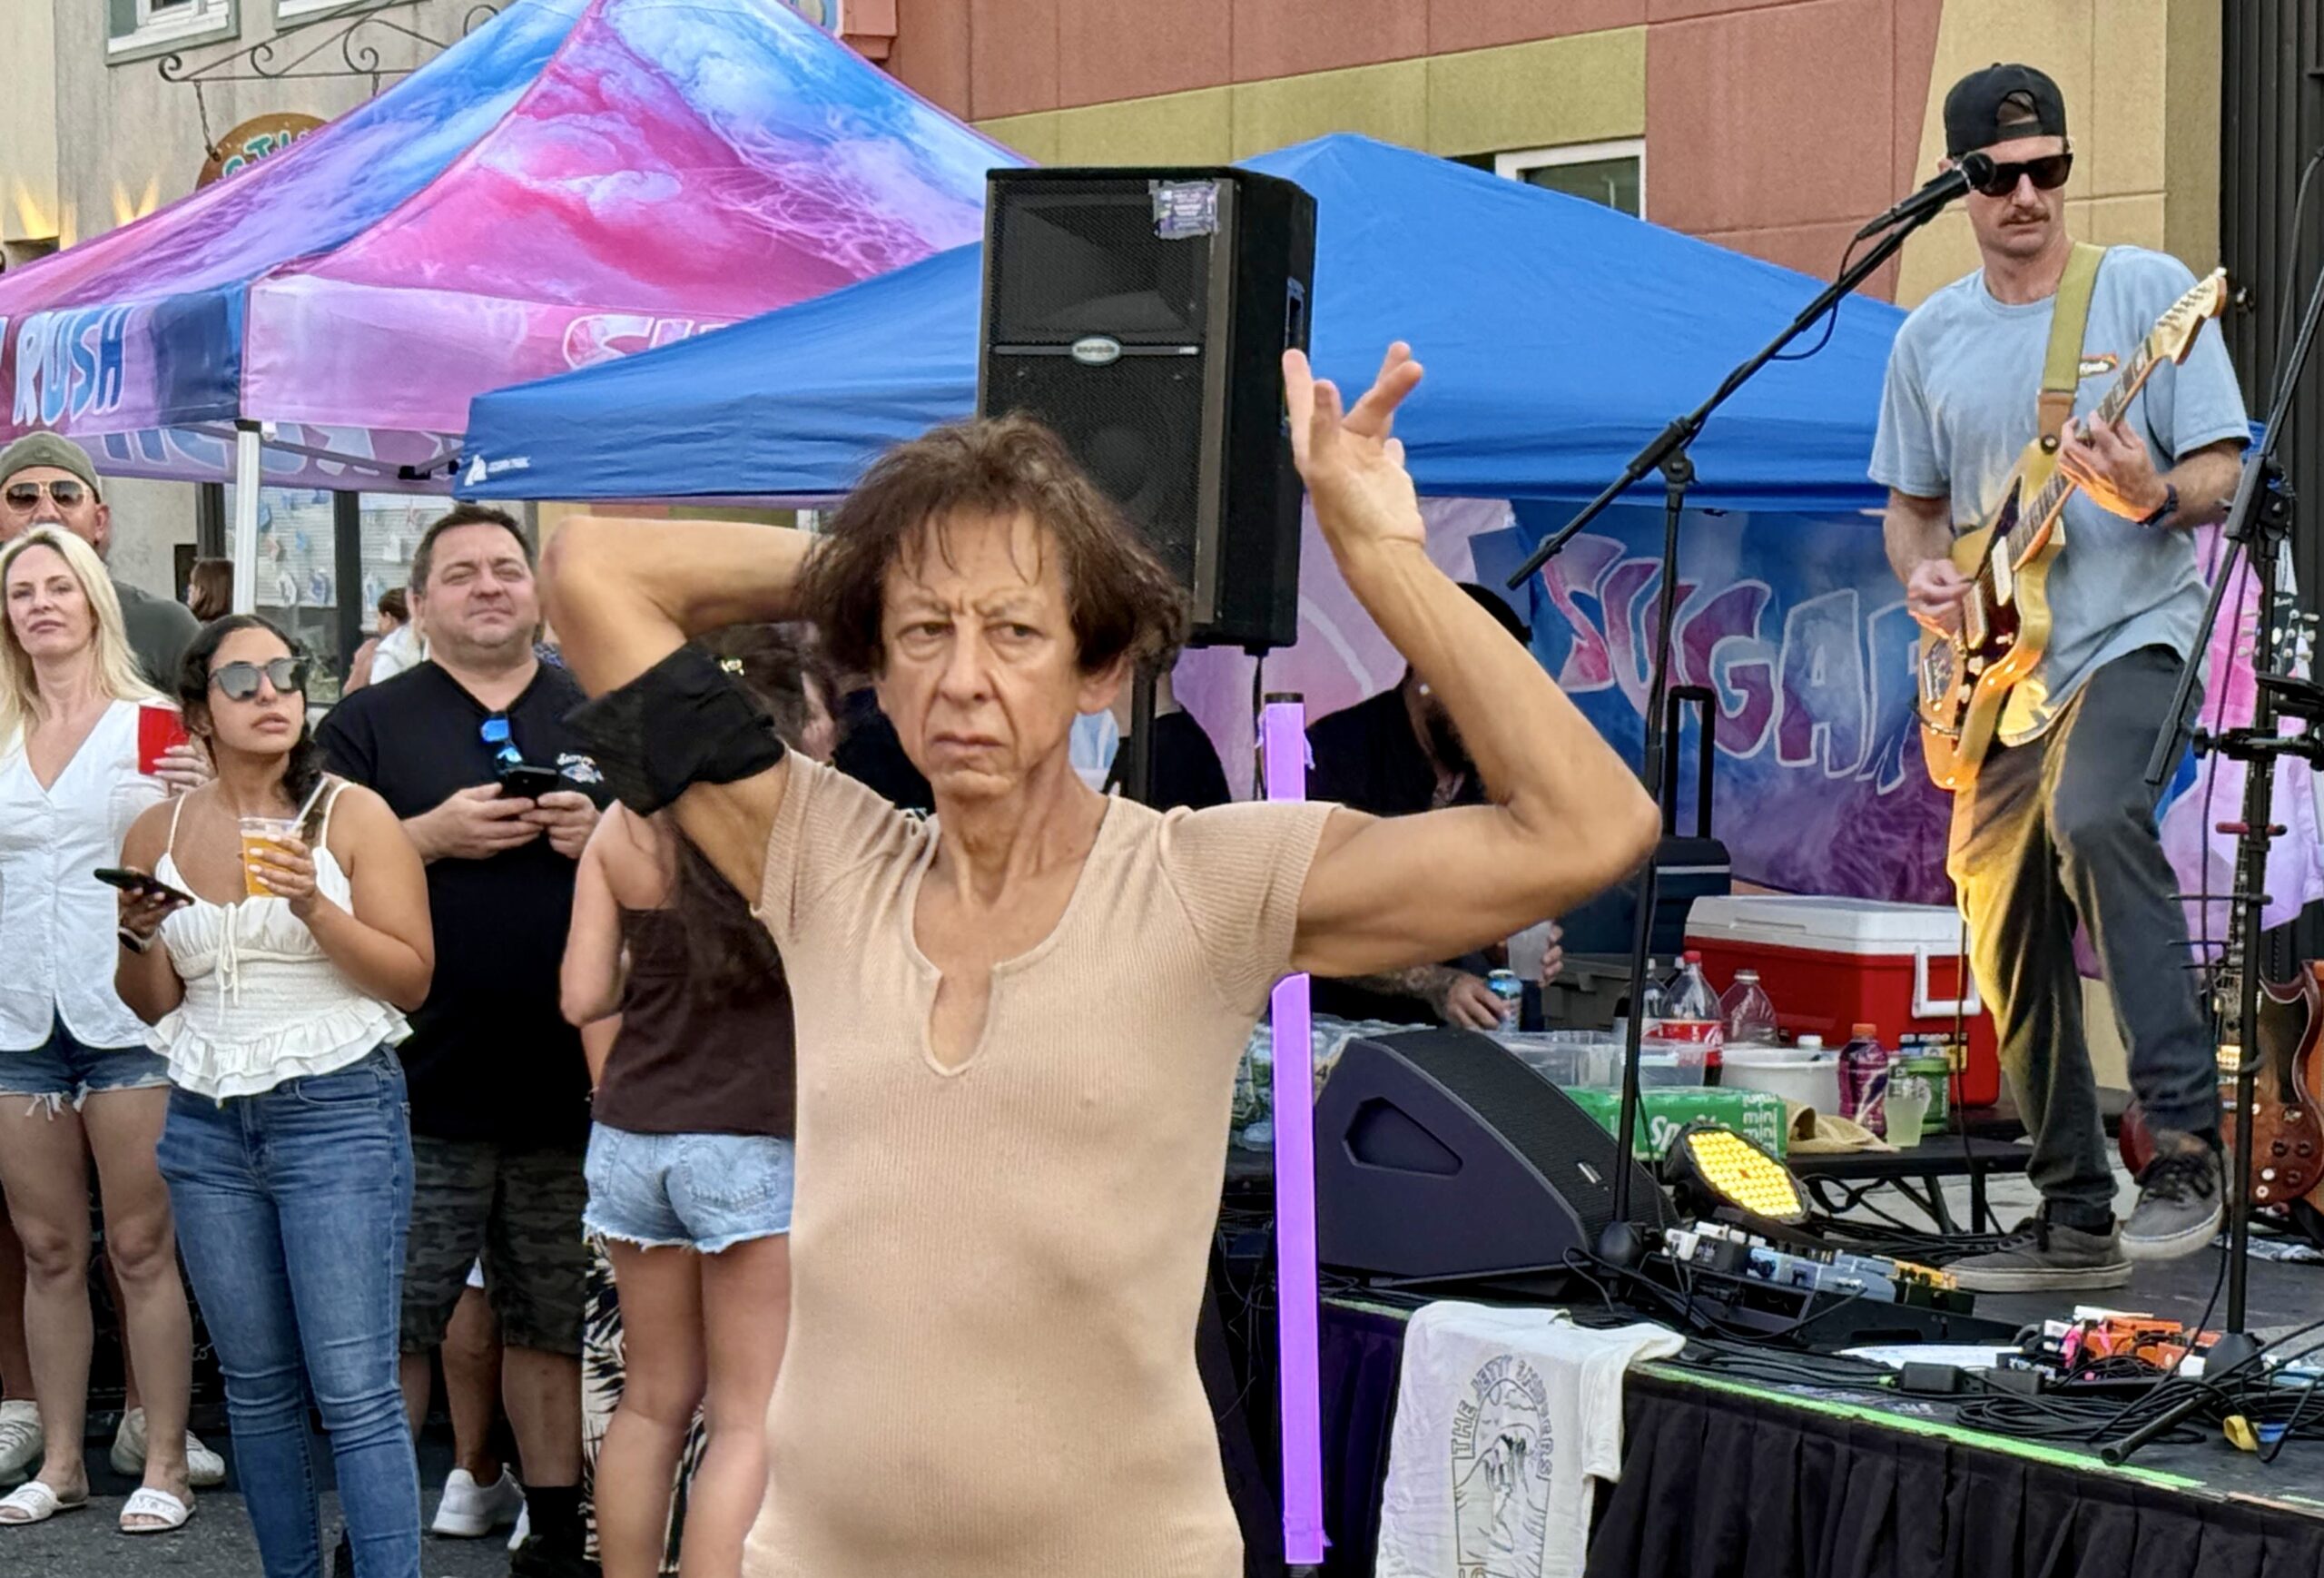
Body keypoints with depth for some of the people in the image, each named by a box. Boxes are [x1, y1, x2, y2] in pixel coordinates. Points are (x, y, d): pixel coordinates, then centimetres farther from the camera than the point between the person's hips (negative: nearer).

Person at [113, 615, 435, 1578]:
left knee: (355, 1390, -9)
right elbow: (153, 1007, 14)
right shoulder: (159, 832, 8)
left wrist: (314, 904, -18)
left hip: (338, 1111, -4)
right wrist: (138, 939, -6)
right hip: (207, 1124, 4)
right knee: (256, 1386, 10)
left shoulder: (353, 816, -3)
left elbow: (412, 978, -6)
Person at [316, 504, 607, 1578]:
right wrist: (432, 836, -14)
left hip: (568, 1084, 2)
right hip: (422, 1084, -2)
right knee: (387, 1326, 0)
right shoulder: (370, 723, 6)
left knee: (553, 1324, 11)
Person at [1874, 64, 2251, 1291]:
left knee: (2091, 815, -35)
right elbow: (1910, 500, 19)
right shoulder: (1930, 337, 10)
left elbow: (2219, 474, -4)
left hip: (2130, 634, -5)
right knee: (2010, 952, 7)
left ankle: (2184, 1140, -30)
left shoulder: (2149, 290, -3)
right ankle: (2076, 1221, 20)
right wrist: (1920, 572, -2)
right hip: (1998, 666, 6)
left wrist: (2152, 497, -26)